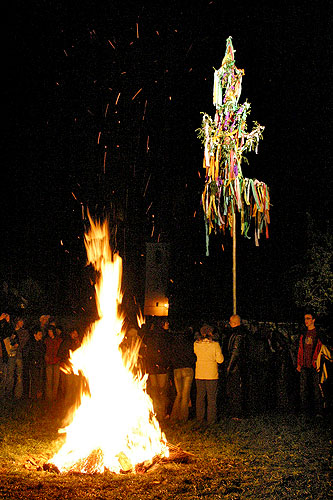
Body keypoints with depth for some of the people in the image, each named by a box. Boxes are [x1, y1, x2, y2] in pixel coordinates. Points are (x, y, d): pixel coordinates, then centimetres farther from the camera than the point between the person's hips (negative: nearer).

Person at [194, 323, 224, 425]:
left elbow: (195, 356, 9)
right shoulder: (215, 344, -9)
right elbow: (220, 360, -7)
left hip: (199, 374, 3)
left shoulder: (196, 344, -1)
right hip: (212, 374, -3)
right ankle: (211, 419, 7)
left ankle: (200, 418, 16)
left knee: (200, 396, 12)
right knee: (212, 397, 5)